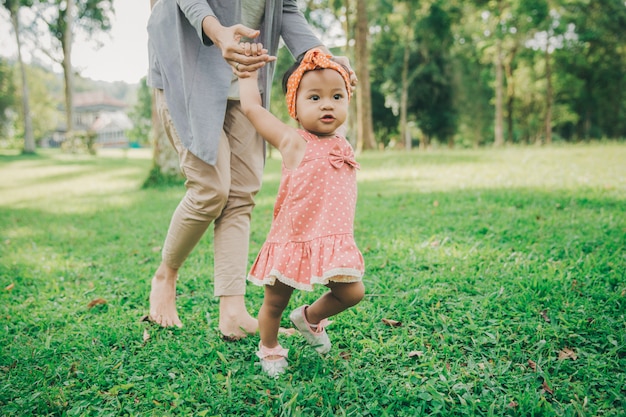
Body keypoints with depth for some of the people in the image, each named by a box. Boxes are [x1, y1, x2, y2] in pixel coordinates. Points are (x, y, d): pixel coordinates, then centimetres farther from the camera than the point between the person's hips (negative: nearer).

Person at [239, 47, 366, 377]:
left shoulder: (343, 145, 7)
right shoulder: (293, 142, -9)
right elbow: (251, 106, -4)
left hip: (334, 241, 5)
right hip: (290, 241, -4)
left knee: (351, 292, -2)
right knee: (275, 302, 10)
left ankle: (310, 318, 26)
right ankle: (269, 348, 38)